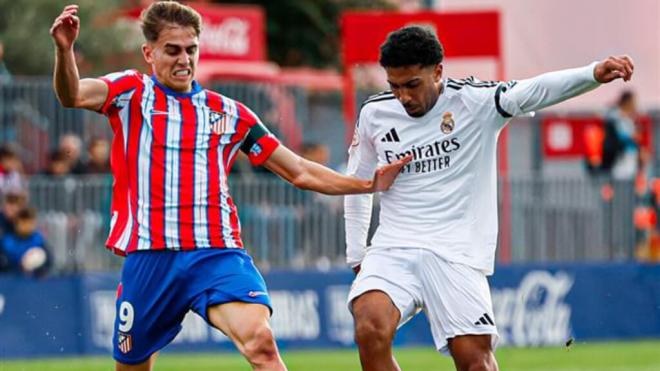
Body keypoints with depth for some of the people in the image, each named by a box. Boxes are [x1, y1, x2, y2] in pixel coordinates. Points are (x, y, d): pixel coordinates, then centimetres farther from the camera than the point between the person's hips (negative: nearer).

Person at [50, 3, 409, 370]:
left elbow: (301, 172, 20)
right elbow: (73, 95, -15)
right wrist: (64, 49, -36)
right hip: (150, 258, -1)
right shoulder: (132, 94, 6)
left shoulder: (230, 114, 14)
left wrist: (369, 184, 10)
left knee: (260, 340, -26)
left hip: (218, 255, 1)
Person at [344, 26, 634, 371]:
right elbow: (357, 182, 21)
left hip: (456, 253, -2)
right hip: (391, 249, 2)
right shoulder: (374, 114, 5)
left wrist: (593, 74, -41)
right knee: (371, 329, -24)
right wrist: (356, 255, 18)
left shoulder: (474, 101, -7)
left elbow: (534, 91, -23)